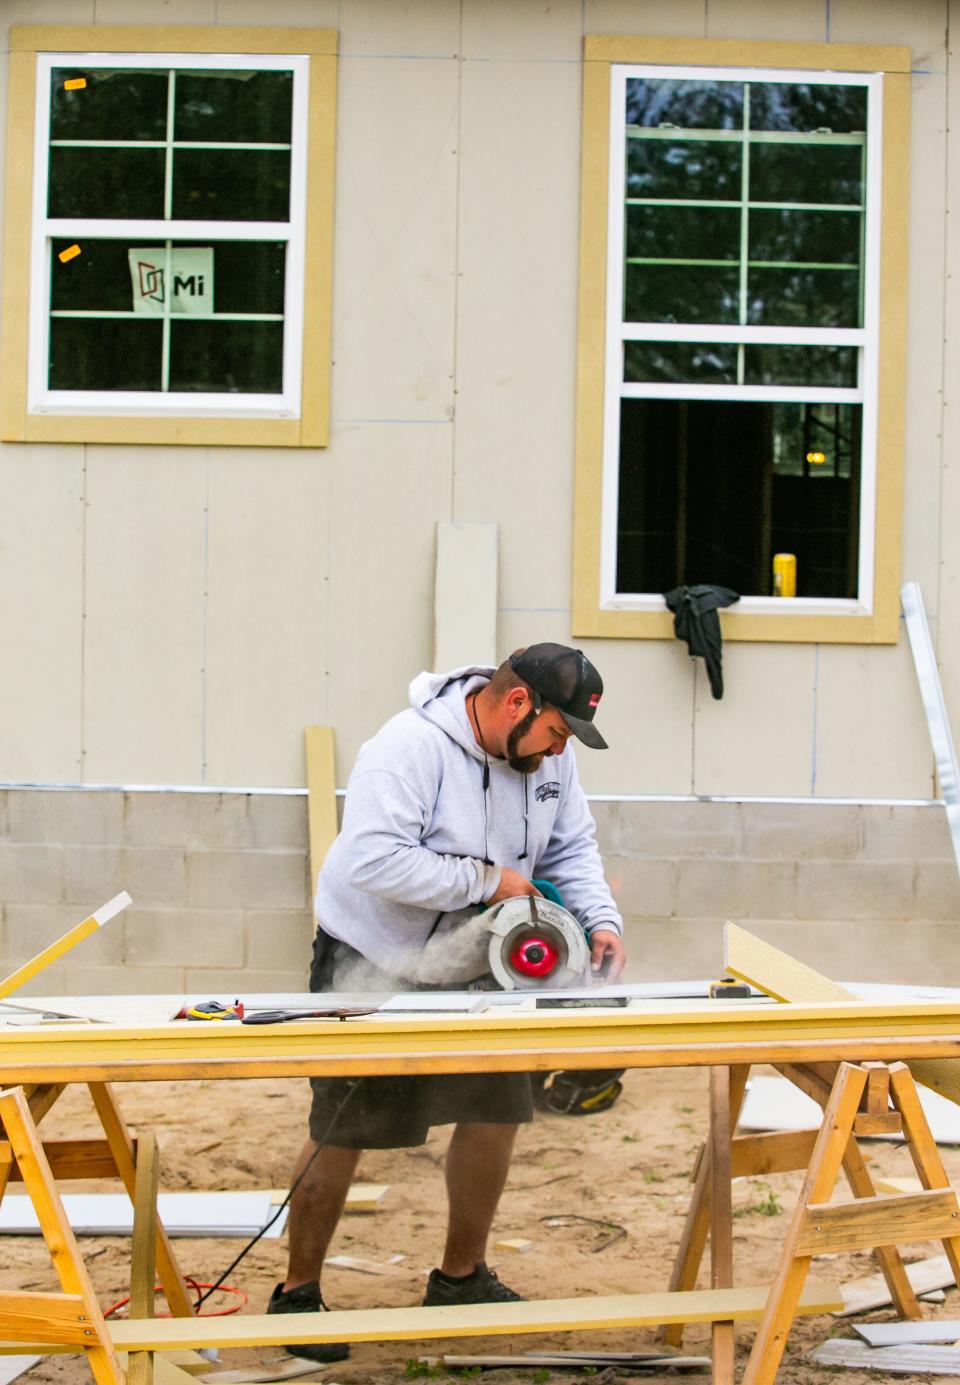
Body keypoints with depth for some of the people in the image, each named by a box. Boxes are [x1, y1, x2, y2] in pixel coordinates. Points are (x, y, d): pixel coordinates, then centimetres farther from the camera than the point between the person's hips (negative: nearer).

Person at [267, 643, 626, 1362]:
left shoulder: (549, 756, -5)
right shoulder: (410, 748, -29)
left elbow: (572, 849, 4)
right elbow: (373, 860, -37)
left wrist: (602, 921, -15)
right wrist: (487, 880, -30)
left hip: (469, 967, 7)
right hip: (371, 966, -7)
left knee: (497, 1106, 6)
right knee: (342, 1132, 0)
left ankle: (462, 1276, 25)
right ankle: (298, 1294, 15)